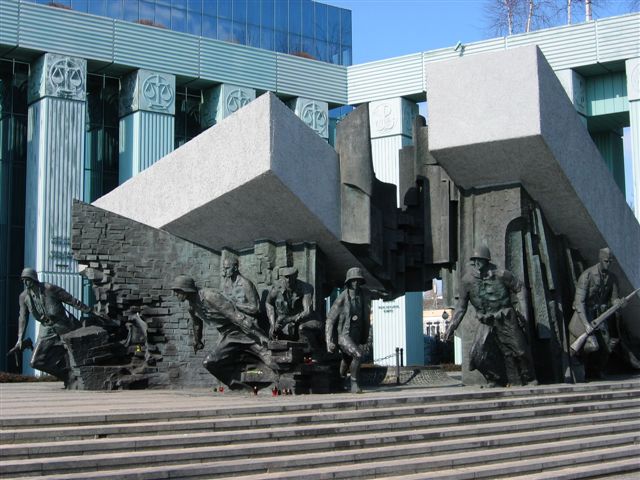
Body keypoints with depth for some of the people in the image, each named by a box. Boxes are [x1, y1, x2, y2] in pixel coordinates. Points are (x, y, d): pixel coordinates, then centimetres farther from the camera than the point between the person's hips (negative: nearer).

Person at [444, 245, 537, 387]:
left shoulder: (500, 275, -10)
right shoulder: (467, 280, -6)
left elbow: (519, 288, 3)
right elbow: (461, 306, 2)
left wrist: (523, 312, -2)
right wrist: (452, 326, -3)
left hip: (506, 319, -2)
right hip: (487, 323, 2)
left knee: (520, 351, 3)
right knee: (478, 355, -12)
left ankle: (529, 379, 26)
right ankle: (494, 379, 10)